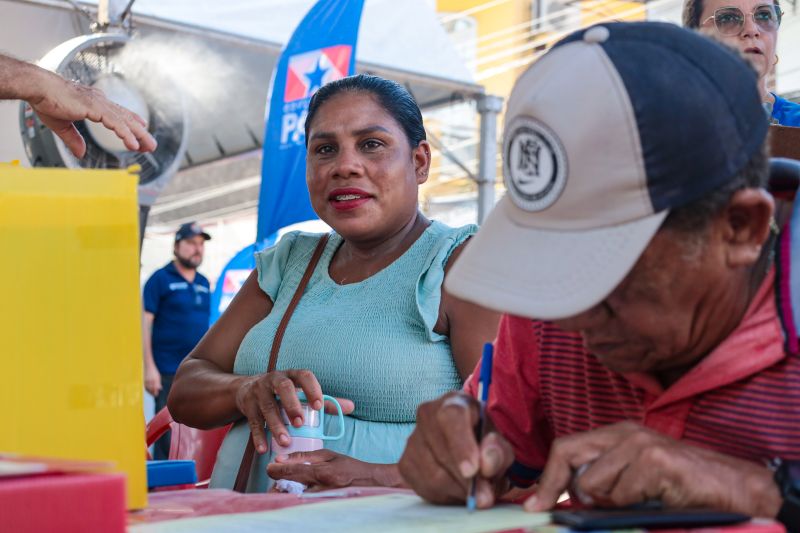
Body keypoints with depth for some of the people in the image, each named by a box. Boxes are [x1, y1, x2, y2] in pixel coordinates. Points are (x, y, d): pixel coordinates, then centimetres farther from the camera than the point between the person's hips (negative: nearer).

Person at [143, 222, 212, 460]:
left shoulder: (203, 283, 15)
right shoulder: (161, 279, -2)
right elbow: (145, 322, -7)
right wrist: (150, 367, -14)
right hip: (169, 372, -6)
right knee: (167, 433, -4)